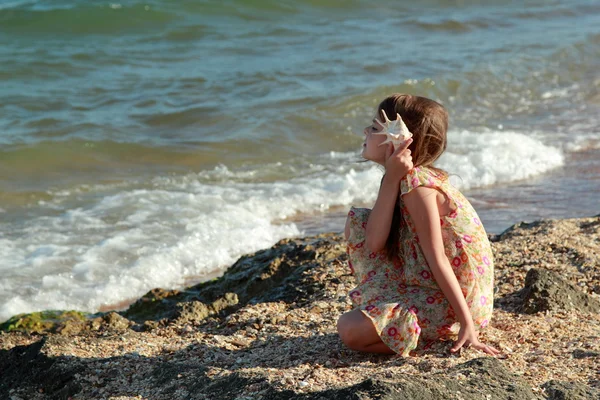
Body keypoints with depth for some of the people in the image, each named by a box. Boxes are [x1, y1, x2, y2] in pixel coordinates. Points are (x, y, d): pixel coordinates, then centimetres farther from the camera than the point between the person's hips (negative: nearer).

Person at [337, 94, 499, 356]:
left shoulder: (417, 183, -22)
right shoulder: (405, 178, 5)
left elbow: (437, 259, -23)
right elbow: (374, 244, -8)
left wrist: (467, 324, -21)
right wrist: (391, 179, -14)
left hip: (453, 299, -10)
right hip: (423, 284, 10)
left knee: (351, 330, -21)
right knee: (357, 223, 12)